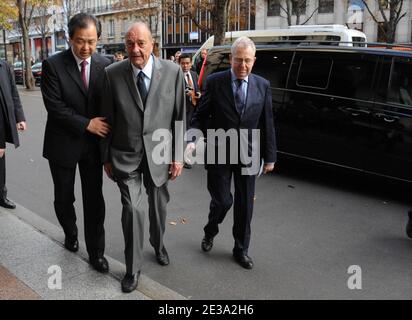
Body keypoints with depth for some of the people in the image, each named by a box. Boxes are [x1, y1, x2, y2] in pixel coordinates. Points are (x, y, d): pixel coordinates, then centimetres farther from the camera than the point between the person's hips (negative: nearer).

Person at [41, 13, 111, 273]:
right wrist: (86, 124, -19)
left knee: (94, 199, 6)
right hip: (63, 144, -1)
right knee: (64, 197, 16)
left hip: (94, 143, 1)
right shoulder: (53, 65, -10)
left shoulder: (106, 65, -3)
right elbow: (54, 106, -15)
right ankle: (71, 234, 44)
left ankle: (96, 251, 20)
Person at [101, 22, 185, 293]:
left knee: (159, 206, 18)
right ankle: (133, 269, 13)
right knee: (132, 209, -8)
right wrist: (106, 157, 3)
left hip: (158, 154, 1)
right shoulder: (113, 74, -7)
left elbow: (179, 117, -3)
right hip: (126, 156, -1)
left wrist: (178, 156, -4)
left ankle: (158, 245, 47)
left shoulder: (173, 71, -7)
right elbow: (108, 119, 0)